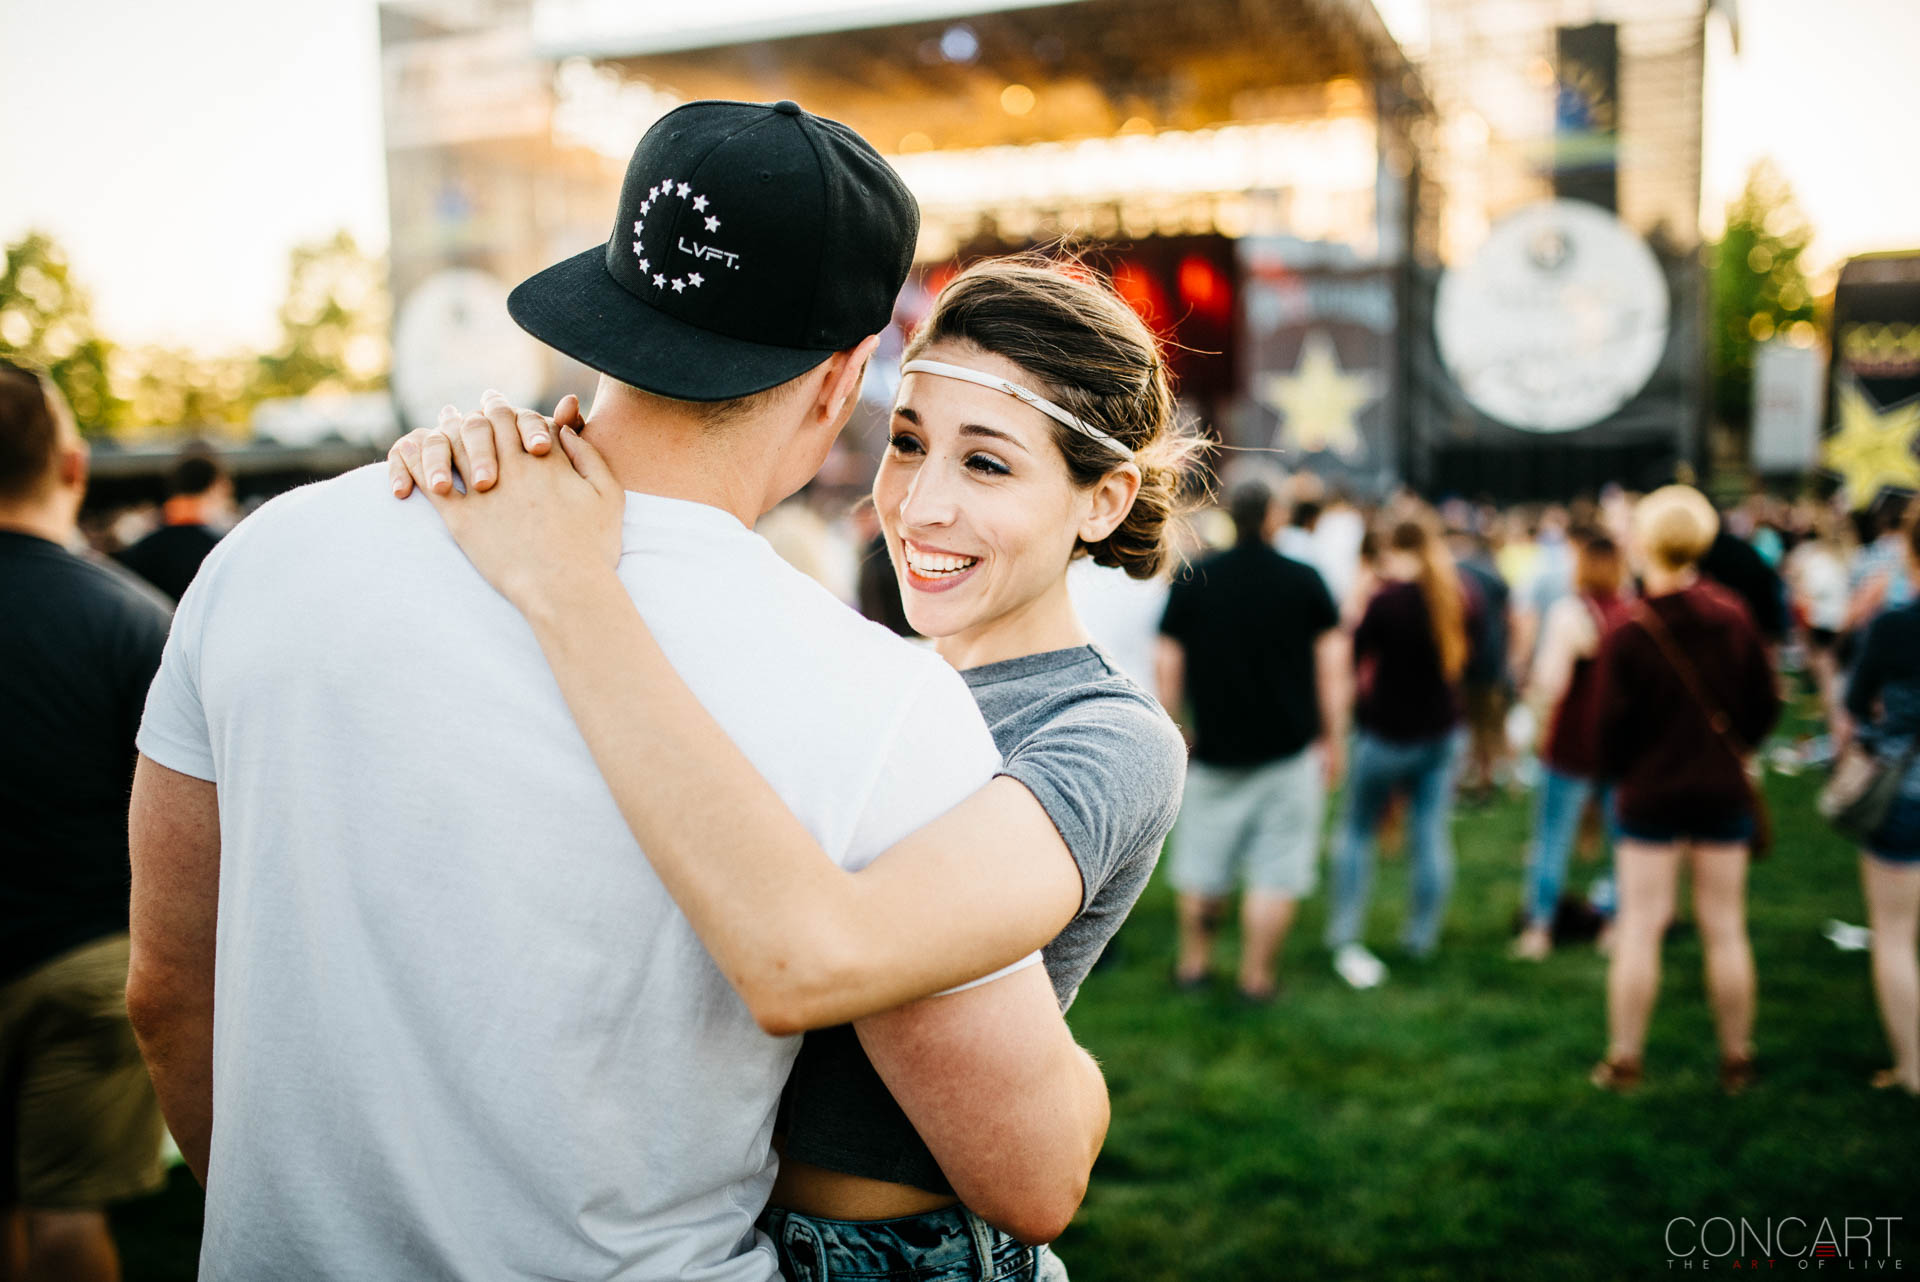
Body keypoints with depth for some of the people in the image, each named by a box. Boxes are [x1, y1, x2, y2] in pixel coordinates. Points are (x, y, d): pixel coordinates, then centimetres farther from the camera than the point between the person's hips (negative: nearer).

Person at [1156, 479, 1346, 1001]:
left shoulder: (1192, 581, -2)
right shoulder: (1305, 581, -4)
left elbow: (1169, 668, 2)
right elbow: (1332, 666, -1)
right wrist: (1333, 738, 8)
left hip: (1214, 748, 2)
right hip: (1288, 751, -1)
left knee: (1202, 863, 15)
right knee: (1276, 870, 6)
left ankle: (1194, 960, 26)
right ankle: (1257, 976, 9)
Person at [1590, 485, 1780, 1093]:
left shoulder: (1627, 631, -15)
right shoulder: (1733, 616, -4)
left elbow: (1611, 724, -10)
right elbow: (1765, 702, 5)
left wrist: (1617, 775, 9)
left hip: (1650, 794, -3)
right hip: (1723, 792, 3)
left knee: (1639, 926, 5)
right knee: (1725, 928, 11)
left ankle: (1624, 1060, 12)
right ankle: (1737, 1061, 21)